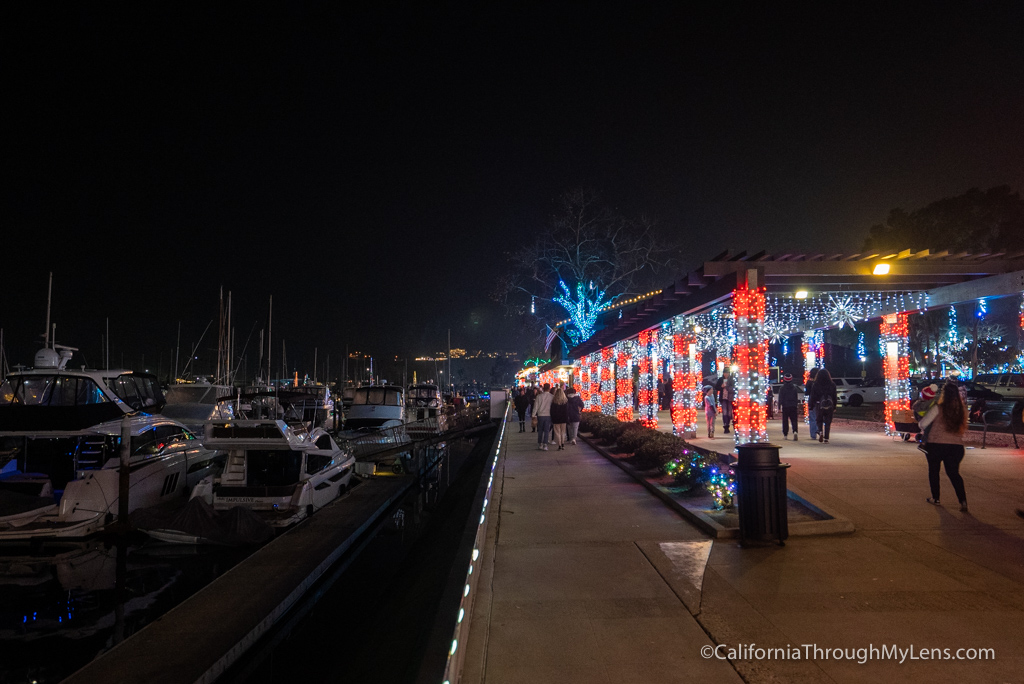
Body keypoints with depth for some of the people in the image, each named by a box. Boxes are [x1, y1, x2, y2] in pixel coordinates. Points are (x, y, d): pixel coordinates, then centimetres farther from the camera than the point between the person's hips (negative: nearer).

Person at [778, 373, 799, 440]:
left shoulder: (782, 388, -4)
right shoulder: (794, 387, 5)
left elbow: (780, 398, -6)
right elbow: (797, 397, 10)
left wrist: (779, 407, -4)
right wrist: (797, 405, 17)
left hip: (785, 407, -2)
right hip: (793, 406, 2)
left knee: (785, 421, 6)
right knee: (794, 420, 2)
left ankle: (785, 435, 9)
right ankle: (795, 431, -23)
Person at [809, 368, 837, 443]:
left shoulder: (816, 385, -6)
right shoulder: (832, 385, 0)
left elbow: (812, 396, -3)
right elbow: (835, 396, 5)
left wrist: (811, 405, 7)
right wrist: (834, 407, 12)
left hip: (819, 406, -1)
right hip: (829, 406, 1)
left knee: (819, 421, 15)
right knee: (827, 422, 9)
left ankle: (820, 432, -12)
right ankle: (826, 438, 5)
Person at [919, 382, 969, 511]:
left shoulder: (938, 408, -12)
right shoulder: (963, 410, 0)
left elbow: (923, 424, -10)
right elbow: (963, 427, 9)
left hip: (936, 444, -3)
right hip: (956, 446, 3)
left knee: (933, 470, 15)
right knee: (954, 473, 11)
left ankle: (935, 498, 22)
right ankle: (963, 500, -2)